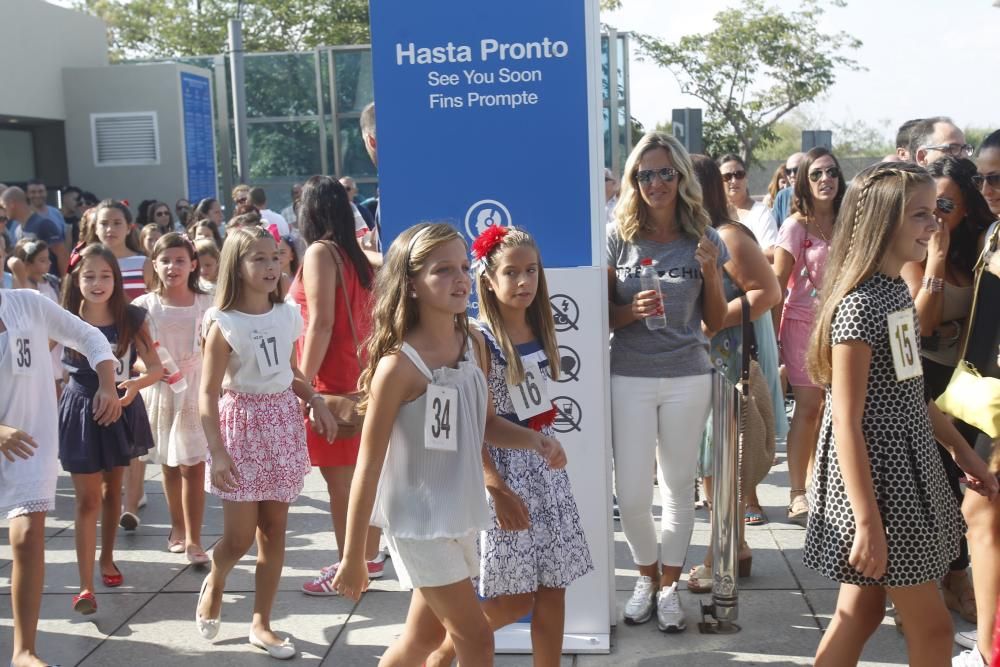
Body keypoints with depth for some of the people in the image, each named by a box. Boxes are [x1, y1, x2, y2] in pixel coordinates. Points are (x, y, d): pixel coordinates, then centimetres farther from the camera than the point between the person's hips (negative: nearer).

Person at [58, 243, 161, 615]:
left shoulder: (131, 318, -9)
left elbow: (156, 368, -11)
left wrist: (136, 384, -29)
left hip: (121, 409, 2)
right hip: (82, 412, -2)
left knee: (113, 490, 18)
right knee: (88, 499, -4)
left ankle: (107, 558, 39)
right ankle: (86, 585, -2)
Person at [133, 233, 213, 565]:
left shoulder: (206, 304, -3)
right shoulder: (145, 305, -2)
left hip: (196, 390, -1)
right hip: (159, 391, 2)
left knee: (193, 465, -4)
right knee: (169, 465, 13)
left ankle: (193, 539, 2)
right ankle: (178, 527, 31)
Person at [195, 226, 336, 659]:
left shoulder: (287, 315, 3)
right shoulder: (224, 325, -13)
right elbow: (207, 394, -13)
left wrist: (316, 402, 0)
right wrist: (216, 451, -19)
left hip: (283, 423, 5)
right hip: (242, 424, -5)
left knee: (274, 531, 7)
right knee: (239, 538, 0)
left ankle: (261, 623, 19)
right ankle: (213, 584, 34)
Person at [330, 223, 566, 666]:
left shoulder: (474, 345, -1)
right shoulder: (398, 365, -21)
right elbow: (369, 464, -17)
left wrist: (535, 440, -6)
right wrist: (353, 557, -13)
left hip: (461, 514, 7)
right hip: (418, 521, -7)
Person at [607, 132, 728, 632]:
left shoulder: (704, 240, 2)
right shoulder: (619, 236, -1)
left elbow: (715, 323, 6)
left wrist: (709, 273, -10)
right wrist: (633, 310, -18)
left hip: (688, 378, 1)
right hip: (630, 378, -1)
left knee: (679, 486, 9)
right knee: (631, 494, -1)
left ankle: (668, 585, 26)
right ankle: (646, 576, 25)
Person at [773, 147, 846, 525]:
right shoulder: (796, 226, -5)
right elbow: (778, 284, -6)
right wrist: (774, 337, -10)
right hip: (803, 321, -4)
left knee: (827, 408, 7)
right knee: (808, 409, -4)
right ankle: (798, 496, 4)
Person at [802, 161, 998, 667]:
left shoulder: (898, 291, 7)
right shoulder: (859, 304, -21)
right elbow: (847, 424, -22)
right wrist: (868, 523, -22)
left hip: (906, 469, 9)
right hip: (876, 477, -9)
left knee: (862, 611, 15)